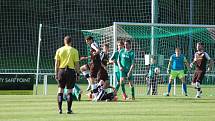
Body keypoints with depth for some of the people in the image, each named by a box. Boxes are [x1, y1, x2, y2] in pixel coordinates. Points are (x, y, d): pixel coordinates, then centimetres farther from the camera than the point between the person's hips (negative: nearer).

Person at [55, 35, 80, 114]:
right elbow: (76, 63, -2)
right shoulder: (74, 51, -1)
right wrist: (77, 73, 5)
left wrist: (56, 73, 10)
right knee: (69, 91, 3)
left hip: (61, 70, 2)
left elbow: (57, 63, 5)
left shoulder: (59, 50, 5)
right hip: (71, 70, -2)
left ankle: (60, 109, 4)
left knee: (60, 90, 8)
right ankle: (69, 109, 3)